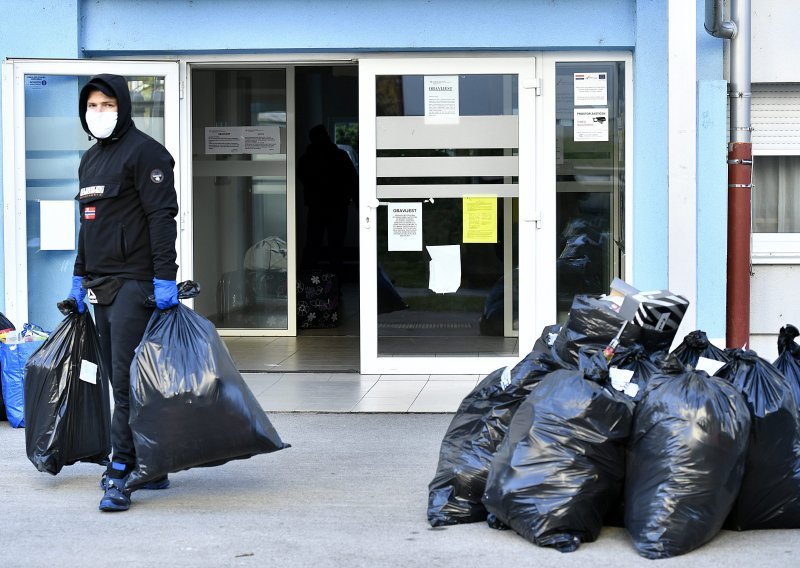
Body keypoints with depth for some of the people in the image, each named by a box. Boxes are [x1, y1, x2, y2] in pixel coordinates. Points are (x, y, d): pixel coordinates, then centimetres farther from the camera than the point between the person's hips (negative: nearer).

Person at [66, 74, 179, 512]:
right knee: (119, 379, 9)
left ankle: (121, 472, -11)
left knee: (127, 380, -11)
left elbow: (162, 216, -13)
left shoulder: (143, 152, -7)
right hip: (100, 286, 9)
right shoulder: (90, 159, 20)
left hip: (134, 283, -9)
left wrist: (165, 277, -20)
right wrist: (79, 276, 23)